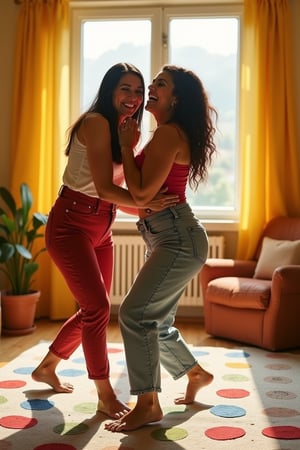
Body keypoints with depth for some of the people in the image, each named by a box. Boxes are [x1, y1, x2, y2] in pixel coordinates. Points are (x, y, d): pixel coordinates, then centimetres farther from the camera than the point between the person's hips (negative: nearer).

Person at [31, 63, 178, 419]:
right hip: (72, 223, -9)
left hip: (101, 229, 9)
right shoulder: (96, 122, -14)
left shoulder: (123, 131, 11)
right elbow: (104, 188, -21)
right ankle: (105, 396, 4)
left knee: (93, 309, 14)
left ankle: (46, 368, 34)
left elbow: (115, 191, 7)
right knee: (98, 307, -10)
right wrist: (147, 202, -29)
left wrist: (149, 209, -3)